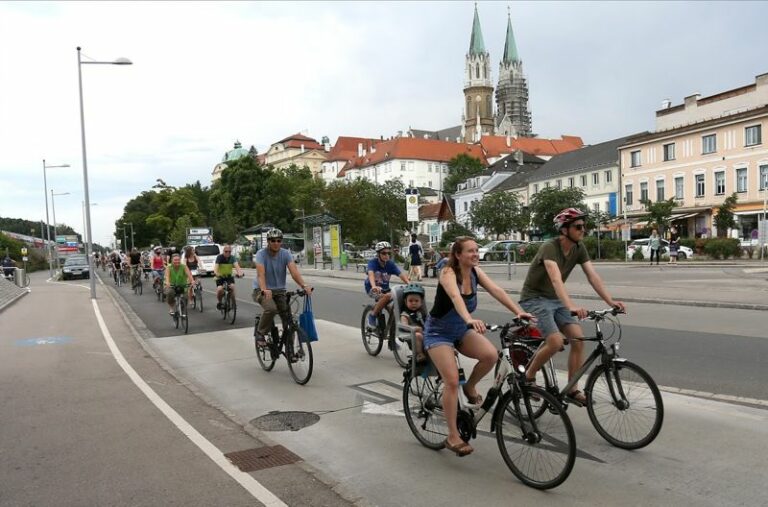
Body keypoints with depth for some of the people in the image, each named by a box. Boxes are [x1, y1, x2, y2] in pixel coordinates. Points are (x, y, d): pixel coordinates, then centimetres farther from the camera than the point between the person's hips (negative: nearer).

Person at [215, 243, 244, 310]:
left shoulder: (232, 257, -11)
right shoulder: (219, 257, -15)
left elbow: (236, 265, -28)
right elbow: (216, 266, -29)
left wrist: (239, 272, -49)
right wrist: (216, 273, -52)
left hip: (229, 276, 2)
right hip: (220, 276, -1)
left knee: (232, 287, -25)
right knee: (220, 289, -24)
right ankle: (219, 302, 5)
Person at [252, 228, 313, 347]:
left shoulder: (286, 254, -7)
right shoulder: (261, 254, -16)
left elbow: (294, 271, -21)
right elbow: (261, 274, -30)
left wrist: (304, 286, -39)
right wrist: (264, 290, -49)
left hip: (279, 290, 4)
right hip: (262, 290, -3)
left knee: (288, 316, -12)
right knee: (271, 308, -32)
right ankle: (260, 334, -8)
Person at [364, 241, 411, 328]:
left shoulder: (390, 264, -9)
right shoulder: (372, 262, -20)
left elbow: (401, 274, -22)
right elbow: (371, 274, -39)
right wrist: (374, 286, -59)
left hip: (385, 288, 5)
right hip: (372, 289, -5)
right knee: (387, 296, -32)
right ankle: (372, 316, -14)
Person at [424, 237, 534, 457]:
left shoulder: (475, 272, -5)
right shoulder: (448, 273, -23)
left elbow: (496, 290, -17)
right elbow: (455, 296, -43)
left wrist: (519, 311, -31)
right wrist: (470, 319, -61)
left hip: (461, 330, 6)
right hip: (438, 332, -5)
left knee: (491, 355, -21)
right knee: (452, 380, -17)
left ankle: (470, 387, 8)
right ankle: (453, 437, -2)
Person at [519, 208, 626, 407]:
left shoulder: (579, 248, -3)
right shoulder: (550, 248, -25)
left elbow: (593, 276, -10)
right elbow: (556, 279, -40)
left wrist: (610, 301, -24)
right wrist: (571, 306, -54)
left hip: (555, 299, 7)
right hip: (535, 299, -7)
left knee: (578, 339, -7)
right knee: (556, 342, -22)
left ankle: (572, 389, 4)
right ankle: (528, 377, 1)